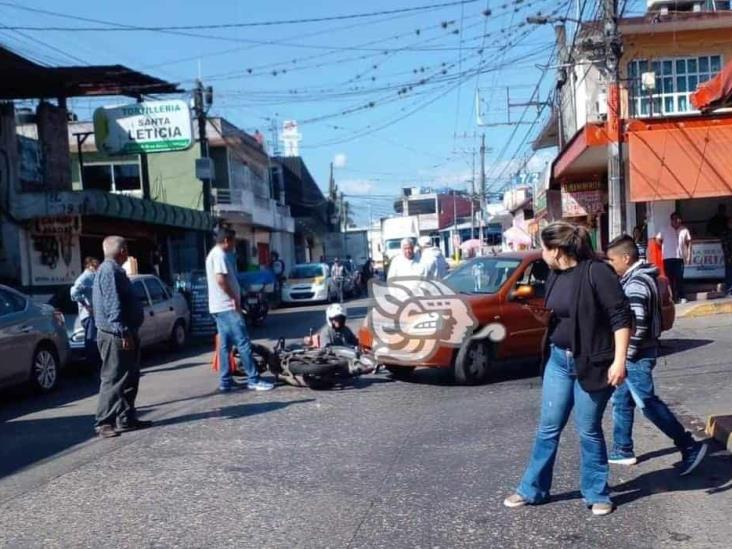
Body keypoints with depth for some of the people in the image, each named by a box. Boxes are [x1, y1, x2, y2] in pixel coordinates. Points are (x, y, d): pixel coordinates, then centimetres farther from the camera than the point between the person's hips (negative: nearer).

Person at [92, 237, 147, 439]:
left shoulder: (114, 270, 19)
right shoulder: (109, 271, -15)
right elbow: (113, 305, -23)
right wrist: (123, 332, -25)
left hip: (125, 334, 11)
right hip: (116, 336, -11)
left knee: (130, 378, 14)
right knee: (113, 379, -8)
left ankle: (126, 418, 21)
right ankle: (104, 423, -3)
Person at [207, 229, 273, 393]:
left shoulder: (214, 254, 20)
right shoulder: (220, 255, -13)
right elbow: (221, 279, -25)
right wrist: (234, 298, -17)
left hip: (219, 307, 11)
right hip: (228, 307, -11)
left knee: (225, 345, 10)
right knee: (243, 342, -9)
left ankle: (225, 381, 11)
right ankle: (253, 380, -7)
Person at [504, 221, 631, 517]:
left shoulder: (597, 272, -16)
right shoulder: (555, 276, 7)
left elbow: (621, 316, -17)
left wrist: (619, 361, -22)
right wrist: (544, 317, -3)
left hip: (592, 363, -7)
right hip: (558, 360, 7)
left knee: (589, 430, 5)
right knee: (548, 427, 12)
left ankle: (597, 494, 23)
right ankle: (532, 489, 23)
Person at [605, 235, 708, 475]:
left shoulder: (635, 283, -20)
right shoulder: (640, 277, 12)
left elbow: (637, 324, -28)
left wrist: (626, 353, -18)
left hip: (637, 355, -10)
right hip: (637, 353, 10)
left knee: (648, 403, -5)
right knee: (621, 400, 15)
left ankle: (690, 447, 2)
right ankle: (622, 450, 24)